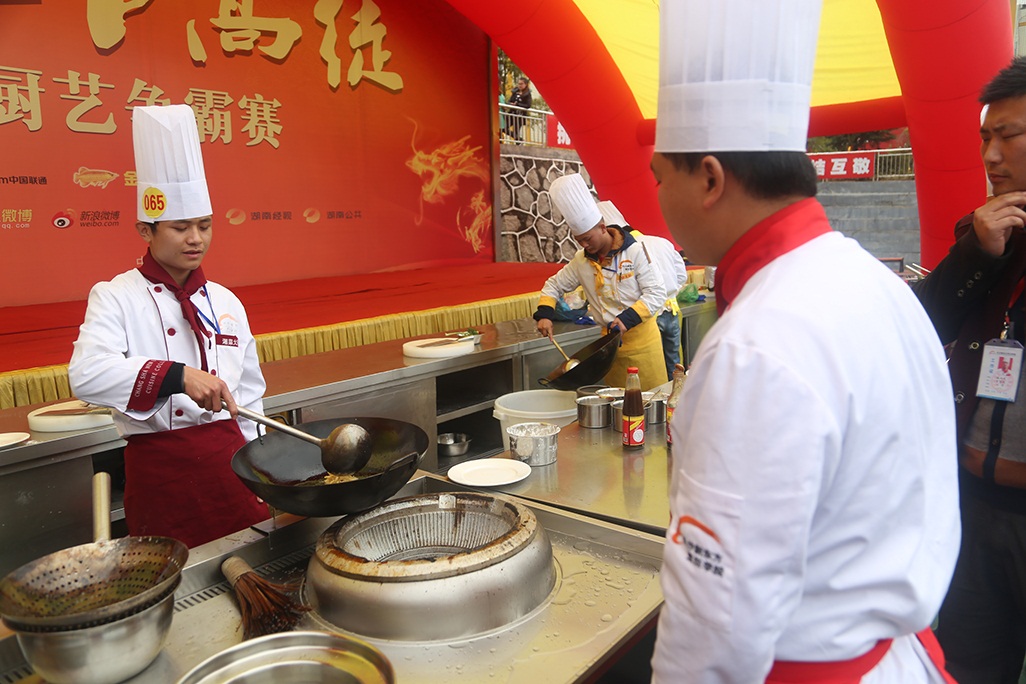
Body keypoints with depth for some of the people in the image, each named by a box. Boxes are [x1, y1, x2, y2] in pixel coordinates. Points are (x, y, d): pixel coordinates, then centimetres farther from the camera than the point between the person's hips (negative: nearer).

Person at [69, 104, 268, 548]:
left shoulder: (225, 302, 9)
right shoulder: (116, 298, -3)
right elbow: (86, 374, -21)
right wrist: (176, 375, -34)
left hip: (230, 458, 4)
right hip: (159, 467, -3)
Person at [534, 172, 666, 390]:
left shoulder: (634, 251, -12)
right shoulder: (581, 261, 1)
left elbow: (657, 293, -12)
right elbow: (554, 285, 13)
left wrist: (627, 319, -23)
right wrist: (544, 314, -4)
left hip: (641, 337, -4)